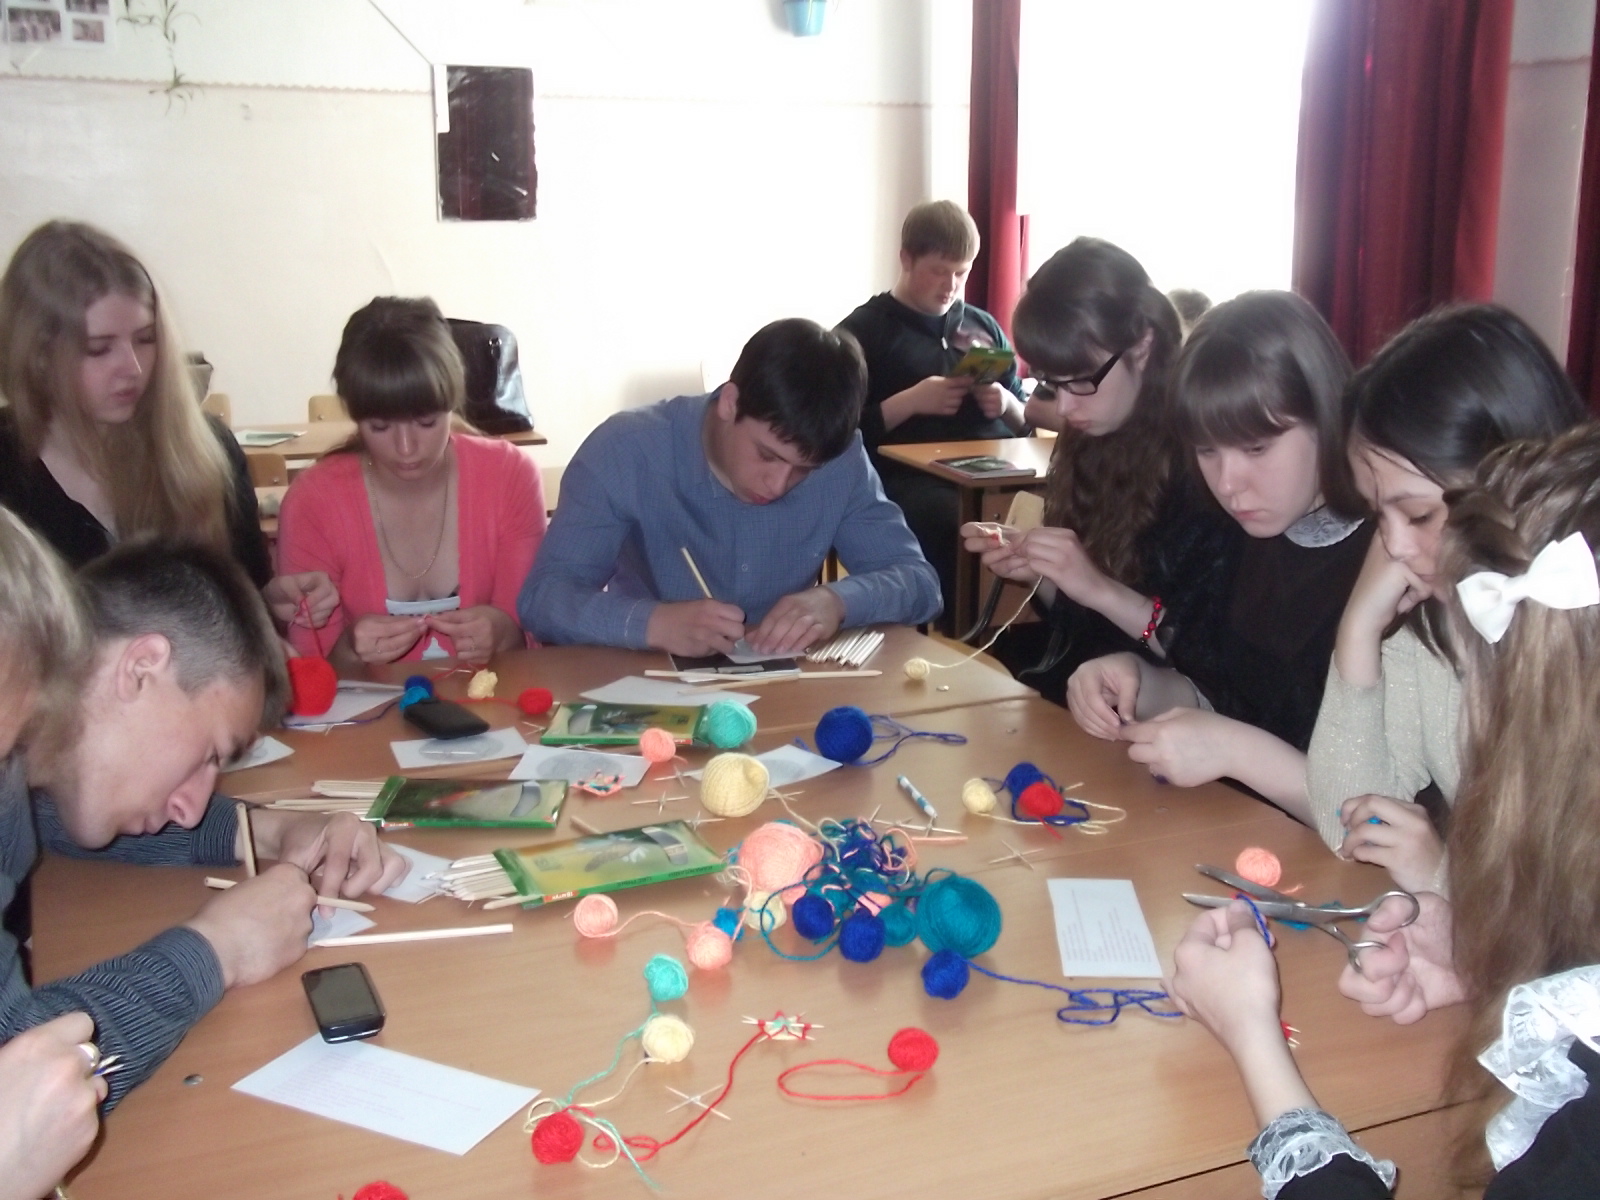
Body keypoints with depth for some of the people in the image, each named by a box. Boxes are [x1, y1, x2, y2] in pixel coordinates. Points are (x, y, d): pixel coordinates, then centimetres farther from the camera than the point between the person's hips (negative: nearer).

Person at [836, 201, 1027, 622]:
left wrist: (1007, 405, 2)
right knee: (963, 519, -38)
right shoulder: (862, 332, 8)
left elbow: (1025, 421, 25)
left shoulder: (984, 326, 22)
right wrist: (912, 401, -10)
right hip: (910, 481, -4)